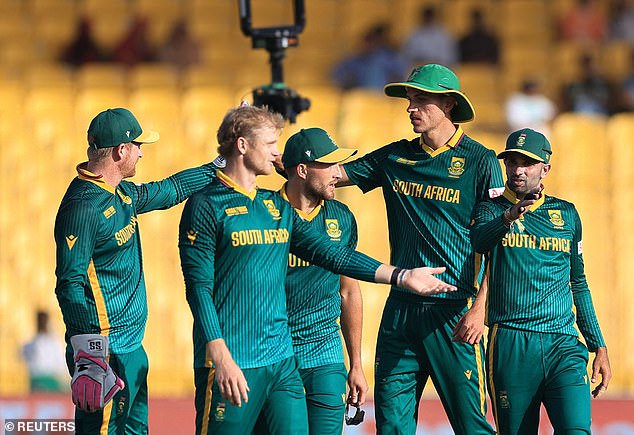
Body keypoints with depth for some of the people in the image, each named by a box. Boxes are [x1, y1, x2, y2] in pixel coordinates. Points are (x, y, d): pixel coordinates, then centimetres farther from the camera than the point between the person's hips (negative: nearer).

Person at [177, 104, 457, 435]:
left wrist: (401, 276, 8)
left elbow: (332, 254, 15)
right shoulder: (207, 206, -5)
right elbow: (198, 287, -11)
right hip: (231, 366, -7)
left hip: (284, 362, 7)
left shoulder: (278, 208, 17)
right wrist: (222, 360, -19)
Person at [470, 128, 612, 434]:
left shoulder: (566, 214, 16)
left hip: (564, 345, 2)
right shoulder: (491, 209, 7)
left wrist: (598, 346, 17)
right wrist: (509, 216, -39)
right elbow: (479, 240, -18)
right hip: (511, 346, -2)